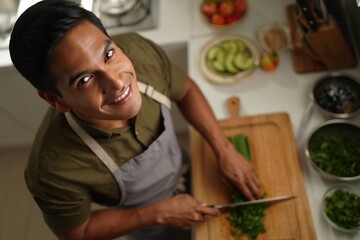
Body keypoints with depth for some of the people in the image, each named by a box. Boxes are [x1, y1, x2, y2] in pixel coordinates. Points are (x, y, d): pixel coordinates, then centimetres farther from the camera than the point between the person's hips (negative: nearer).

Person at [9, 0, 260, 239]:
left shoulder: (137, 50, -34)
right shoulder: (54, 170, -42)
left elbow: (185, 90, -12)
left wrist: (225, 150, -19)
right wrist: (161, 213, -22)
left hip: (184, 171, 3)